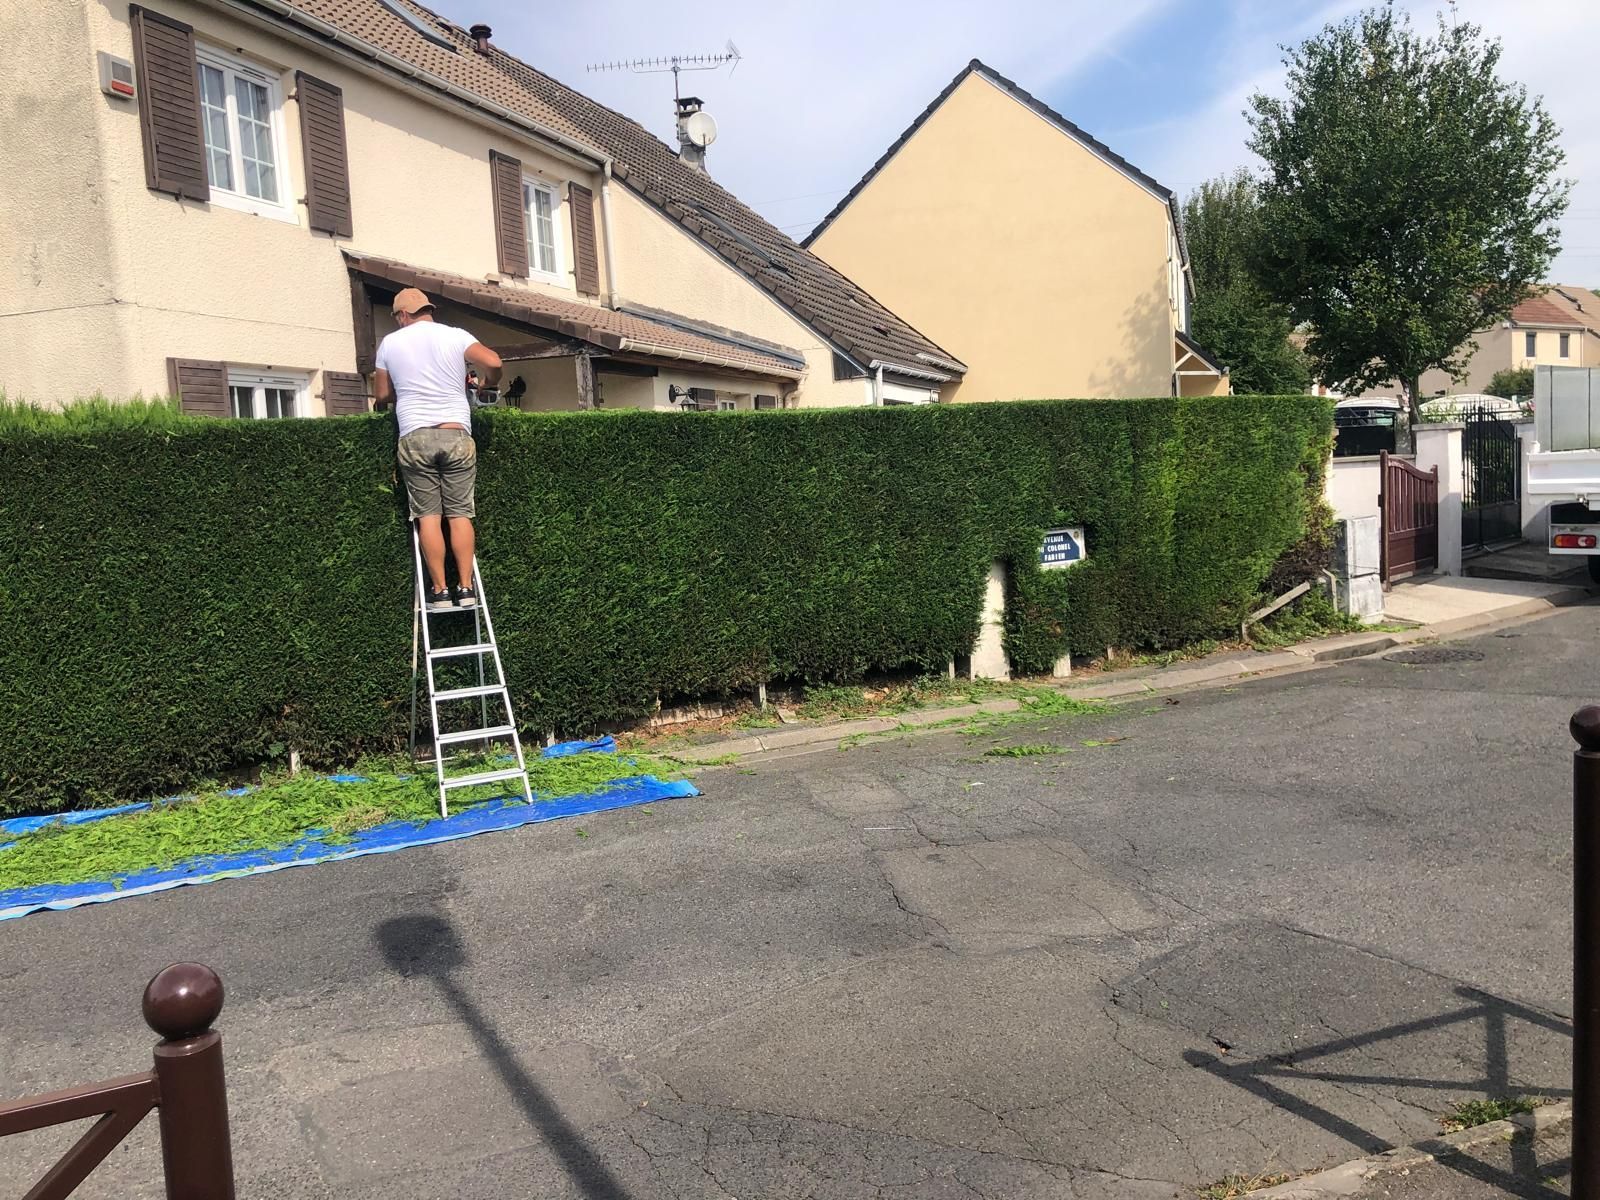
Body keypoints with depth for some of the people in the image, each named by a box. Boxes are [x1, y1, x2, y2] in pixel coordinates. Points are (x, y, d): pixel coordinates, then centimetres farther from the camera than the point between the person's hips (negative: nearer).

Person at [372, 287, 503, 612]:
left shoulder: (390, 343, 9)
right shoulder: (455, 336, 6)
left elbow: (384, 396, 15)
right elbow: (493, 363, -6)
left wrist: (387, 402, 39)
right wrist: (489, 385, 16)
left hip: (415, 437, 0)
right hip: (456, 434, 0)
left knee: (428, 516, 1)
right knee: (460, 514, 1)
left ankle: (439, 590, -2)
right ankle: (466, 587, -3)